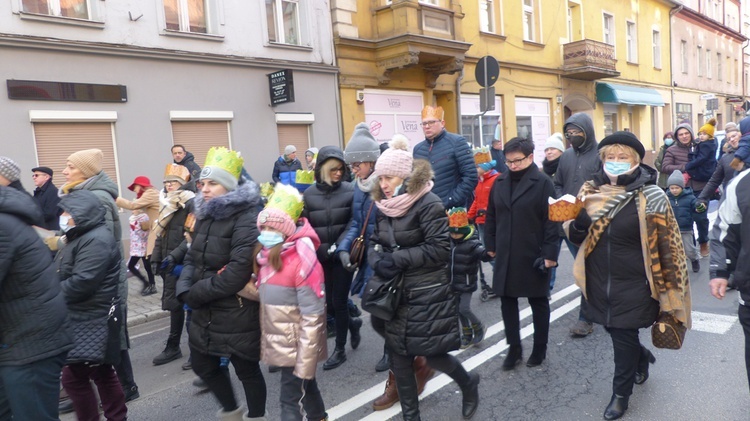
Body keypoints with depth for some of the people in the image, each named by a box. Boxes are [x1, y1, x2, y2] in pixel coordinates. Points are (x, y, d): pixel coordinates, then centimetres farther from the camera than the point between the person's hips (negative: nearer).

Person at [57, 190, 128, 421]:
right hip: (86, 319, 10)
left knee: (74, 377, -4)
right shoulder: (82, 237, 16)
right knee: (102, 373, 16)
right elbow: (66, 275, 20)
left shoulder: (96, 240, -19)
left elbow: (81, 283, -25)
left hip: (90, 322, -10)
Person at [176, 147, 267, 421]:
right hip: (205, 312, 9)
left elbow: (236, 273, -27)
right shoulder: (206, 216, 9)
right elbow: (192, 258, 11)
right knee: (203, 366, 20)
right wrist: (184, 289, -8)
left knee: (246, 369, 9)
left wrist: (196, 294, -17)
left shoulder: (247, 220, -20)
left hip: (237, 314, -9)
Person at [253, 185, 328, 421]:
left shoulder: (303, 261, -22)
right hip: (278, 343, 7)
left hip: (297, 347, -7)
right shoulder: (266, 257, 2)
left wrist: (304, 364, -19)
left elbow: (313, 318, -21)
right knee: (305, 388, 24)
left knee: (291, 398, 2)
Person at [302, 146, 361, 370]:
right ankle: (353, 323, 41)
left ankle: (340, 350, 22)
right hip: (321, 258, 3)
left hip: (343, 256, -3)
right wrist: (320, 250, -9)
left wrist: (339, 247, -18)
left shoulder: (350, 190, -6)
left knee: (339, 302, 3)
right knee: (329, 303, 9)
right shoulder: (309, 194, 0)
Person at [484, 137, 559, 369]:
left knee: (538, 303, 11)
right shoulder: (500, 182, 7)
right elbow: (491, 216, 12)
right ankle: (514, 348, 23)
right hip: (505, 256, 5)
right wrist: (491, 245, 9)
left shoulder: (543, 183, -8)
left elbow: (552, 220, -11)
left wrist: (550, 253, -14)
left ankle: (540, 348, 26)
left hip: (533, 256, -4)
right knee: (507, 301, 9)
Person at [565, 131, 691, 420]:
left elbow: (667, 244, -9)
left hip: (634, 285, -4)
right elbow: (575, 236, 5)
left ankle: (621, 393, 30)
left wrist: (666, 290, -8)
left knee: (624, 337, 6)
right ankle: (642, 357, 52)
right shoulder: (591, 190, 0)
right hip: (600, 283, 5)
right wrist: (581, 219, -18)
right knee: (616, 332, 19)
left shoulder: (649, 197, -13)